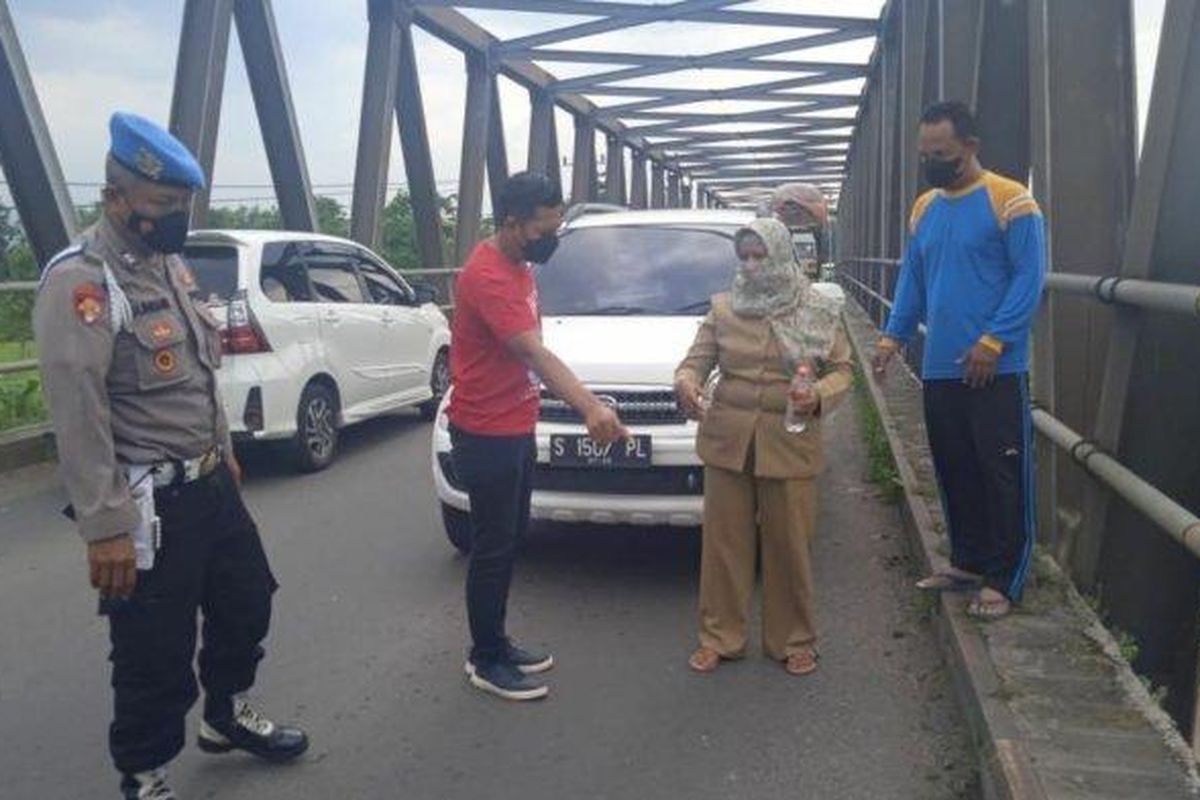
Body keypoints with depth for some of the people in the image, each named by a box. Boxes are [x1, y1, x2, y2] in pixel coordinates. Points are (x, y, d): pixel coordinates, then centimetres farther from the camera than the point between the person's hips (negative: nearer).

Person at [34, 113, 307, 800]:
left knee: (247, 598, 22)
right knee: (156, 651, 4)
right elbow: (78, 417, -23)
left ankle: (227, 715, 45)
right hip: (150, 503, -9)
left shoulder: (172, 266, 10)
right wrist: (106, 529, -24)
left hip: (211, 482, 9)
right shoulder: (80, 283, -18)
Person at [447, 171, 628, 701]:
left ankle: (496, 644, 32)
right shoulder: (487, 276, -22)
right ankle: (486, 663, 17)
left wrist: (584, 404, 13)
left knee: (511, 539, 17)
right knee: (492, 549, 2)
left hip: (517, 429, 10)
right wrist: (590, 408, -43)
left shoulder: (518, 264, 9)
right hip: (486, 435, -10)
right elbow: (536, 354, -34)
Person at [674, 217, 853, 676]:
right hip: (727, 440, 1)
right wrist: (686, 382, -19)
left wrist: (821, 394, -15)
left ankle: (794, 640, 24)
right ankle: (718, 637, 21)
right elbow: (697, 360, 4)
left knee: (789, 546, 6)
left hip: (790, 444, -1)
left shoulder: (819, 312, 3)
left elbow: (842, 370, 6)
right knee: (724, 542, 7)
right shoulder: (723, 308, 7)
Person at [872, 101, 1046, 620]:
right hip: (939, 370, 7)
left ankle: (1003, 581, 10)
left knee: (1003, 476, 0)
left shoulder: (1009, 202, -7)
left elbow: (1029, 277, -11)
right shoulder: (924, 209, 13)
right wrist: (893, 336, 5)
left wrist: (992, 342, -18)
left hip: (996, 371, -6)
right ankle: (967, 562, 28)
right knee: (954, 473, 14)